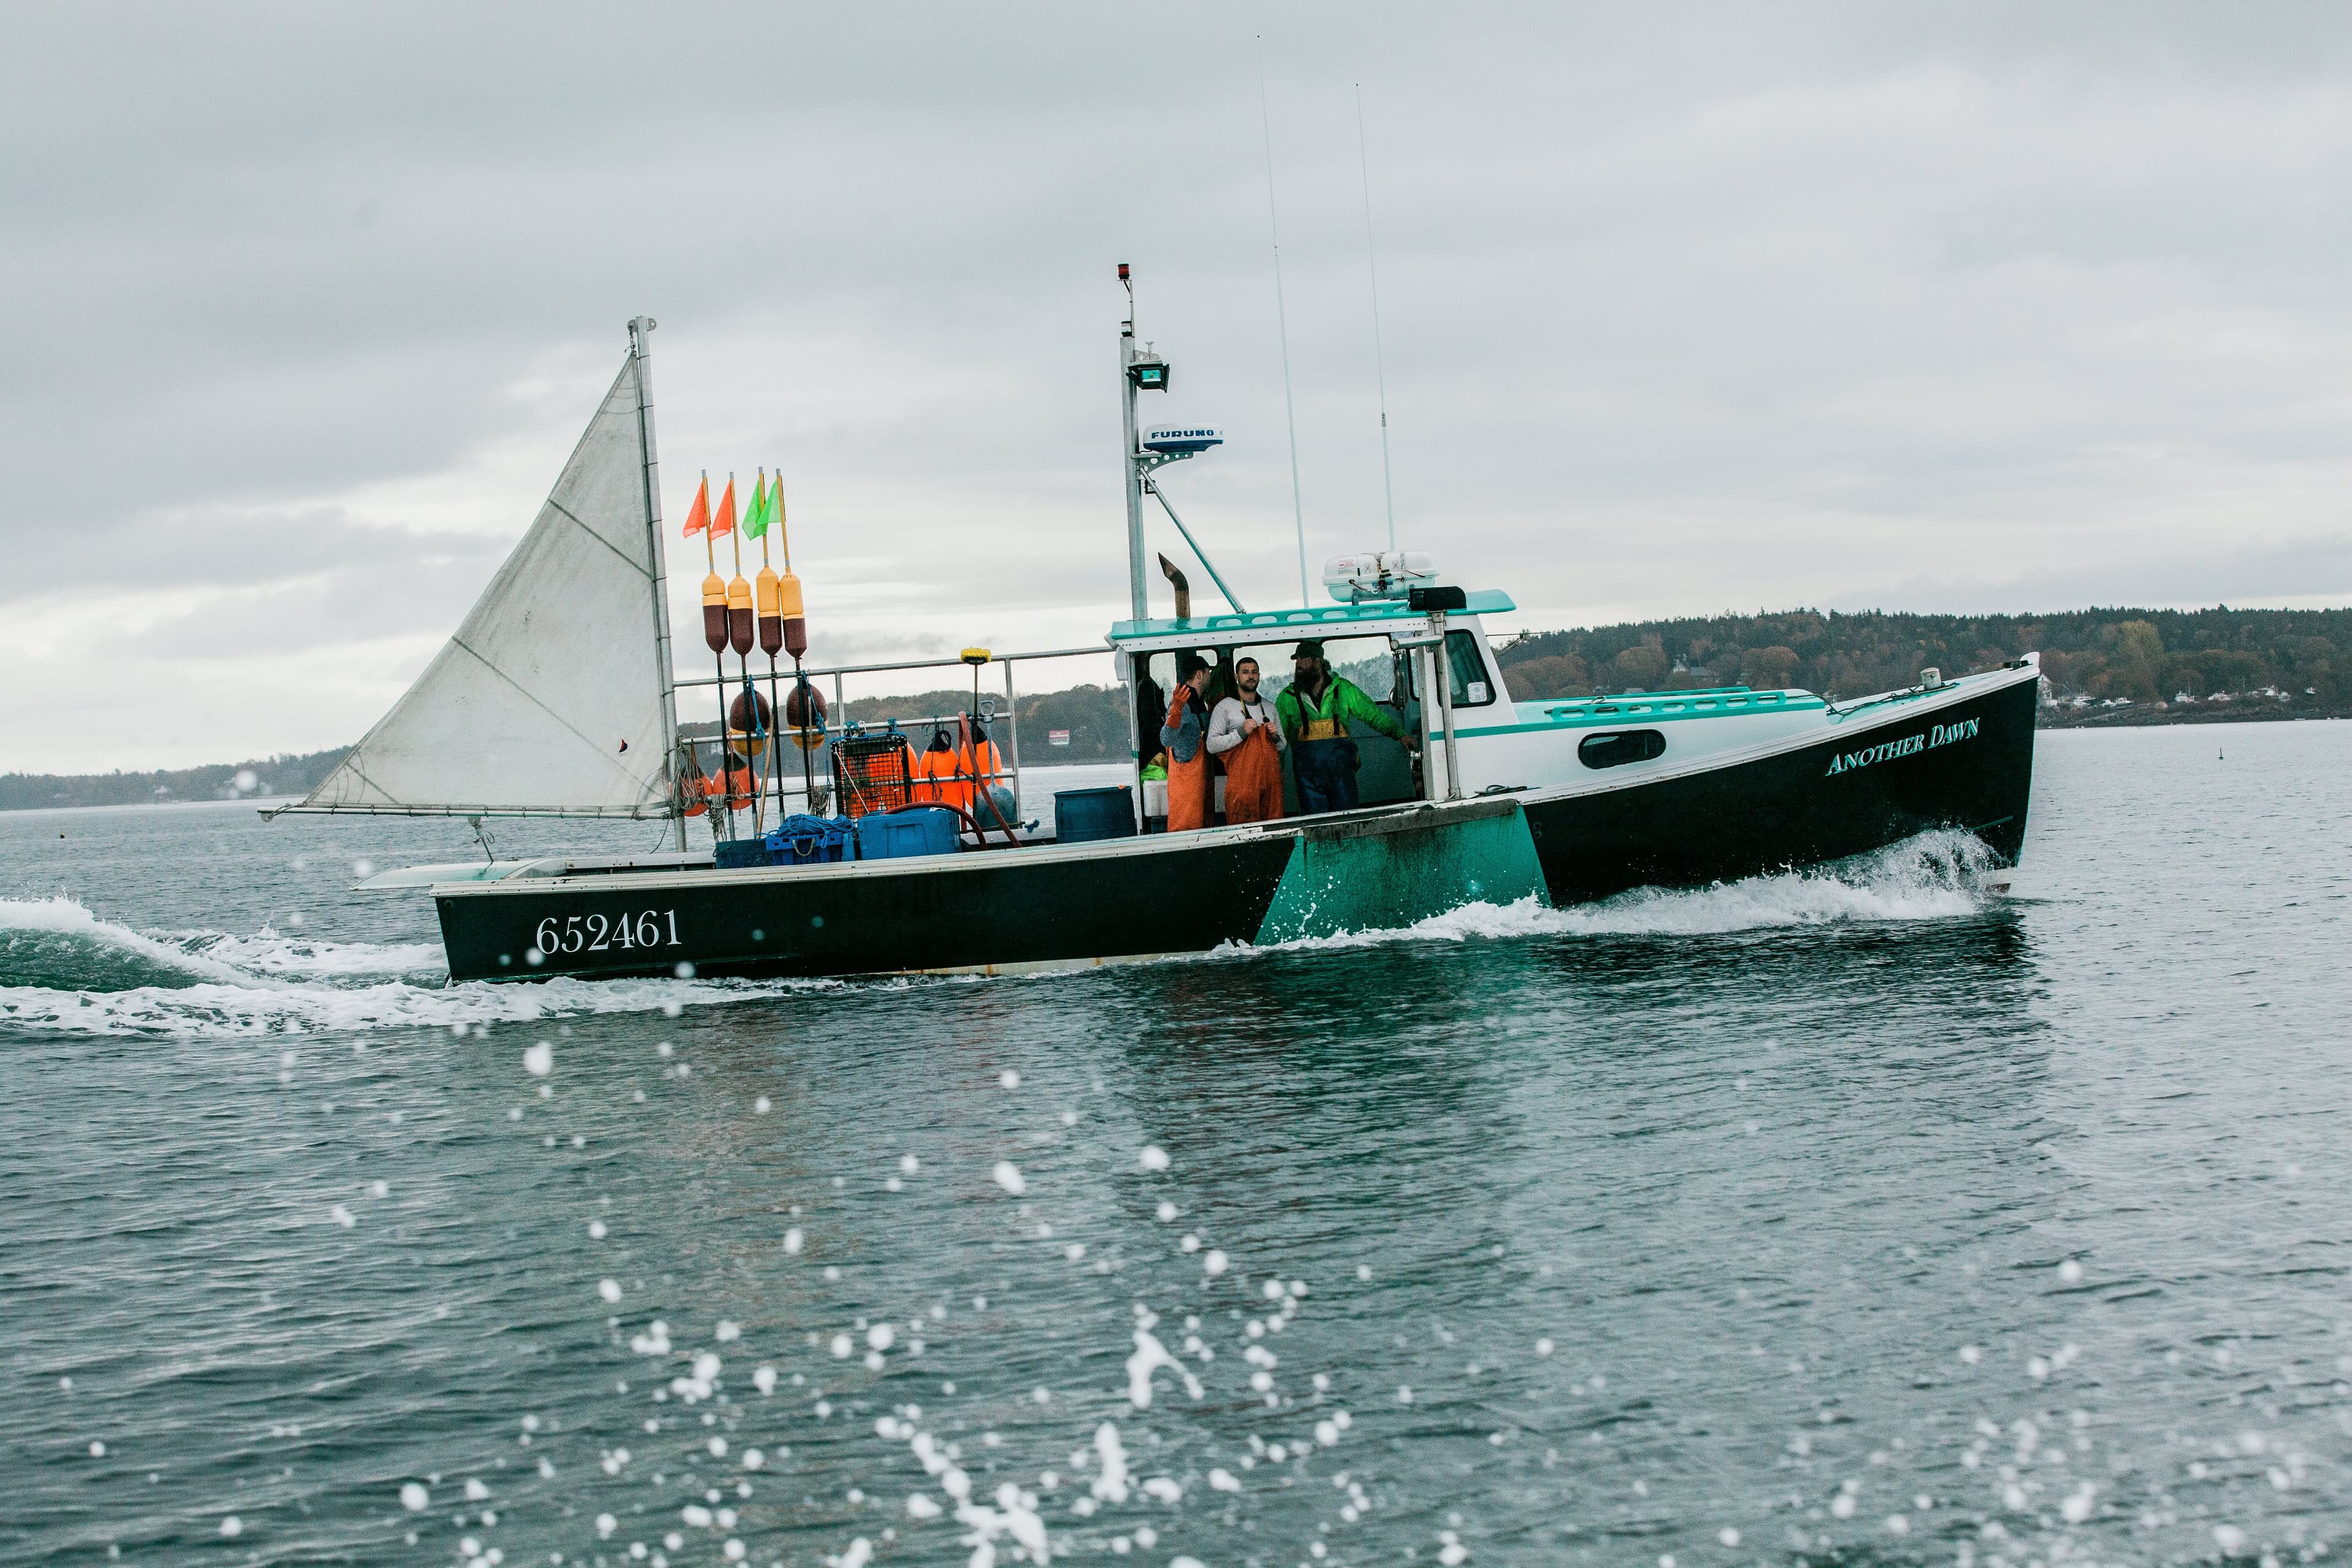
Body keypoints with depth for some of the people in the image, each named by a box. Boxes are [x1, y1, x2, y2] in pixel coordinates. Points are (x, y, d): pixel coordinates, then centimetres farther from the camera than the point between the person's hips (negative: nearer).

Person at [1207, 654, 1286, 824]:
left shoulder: (1270, 707, 19)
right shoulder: (1225, 707, 3)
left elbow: (1283, 747, 24)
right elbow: (1212, 746, -6)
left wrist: (1275, 737, 2)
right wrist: (1241, 733, -13)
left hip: (1271, 778, 5)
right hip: (1242, 782, -4)